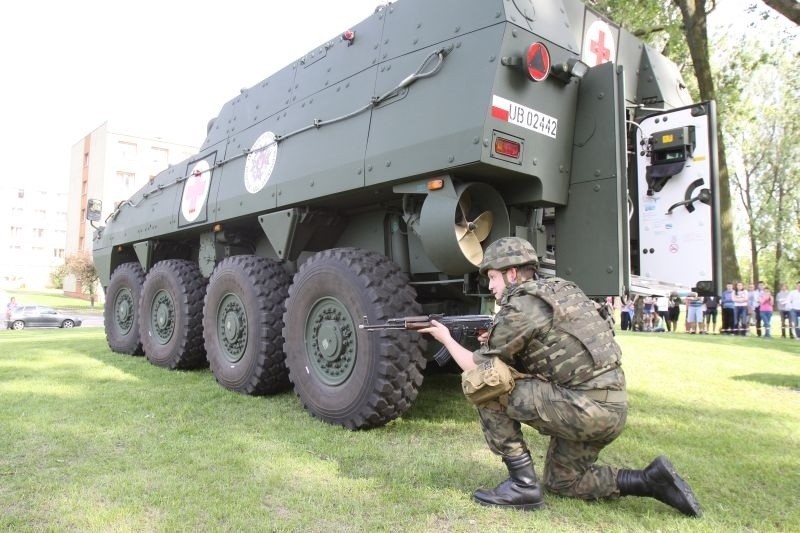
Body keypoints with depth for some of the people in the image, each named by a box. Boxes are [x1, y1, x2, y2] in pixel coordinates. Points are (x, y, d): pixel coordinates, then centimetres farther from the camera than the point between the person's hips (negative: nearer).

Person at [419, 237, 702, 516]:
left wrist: (447, 338, 12)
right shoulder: (559, 290, 14)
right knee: (560, 482, 25)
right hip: (612, 408, 10)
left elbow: (476, 368, -5)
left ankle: (522, 484, -1)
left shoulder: (519, 306, -13)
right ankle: (650, 480, 14)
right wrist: (498, 342, 13)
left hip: (587, 408, -10)